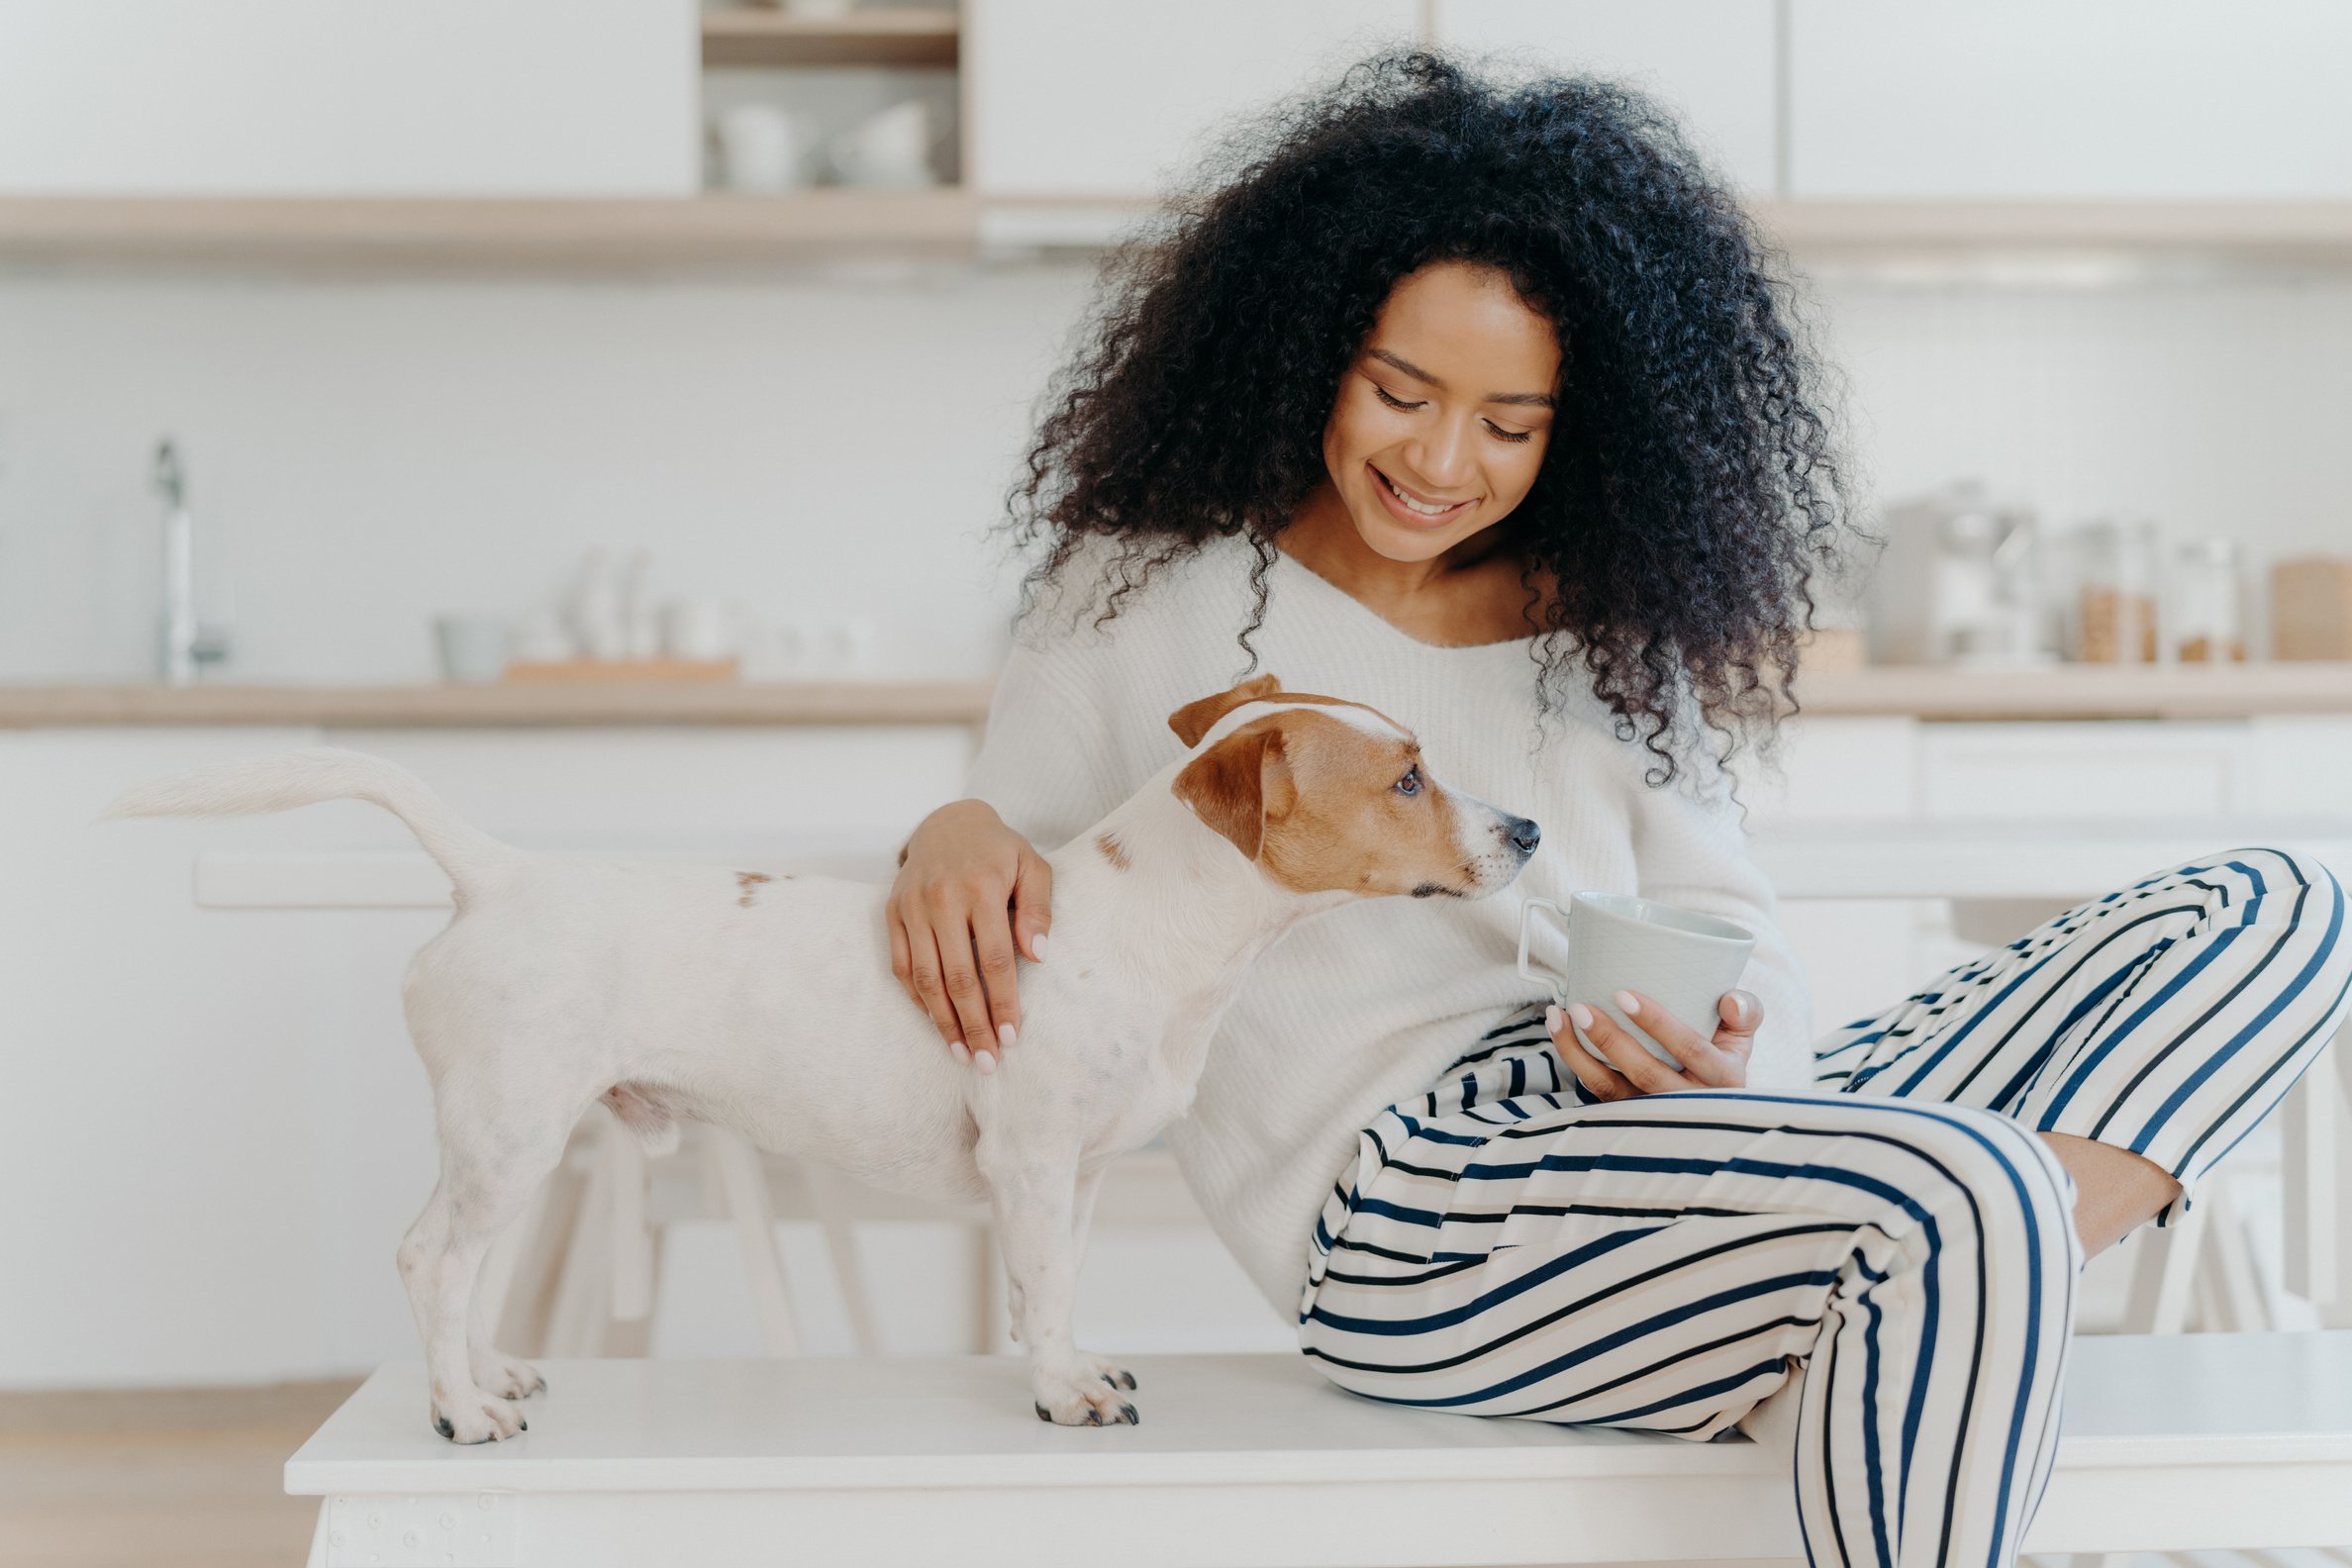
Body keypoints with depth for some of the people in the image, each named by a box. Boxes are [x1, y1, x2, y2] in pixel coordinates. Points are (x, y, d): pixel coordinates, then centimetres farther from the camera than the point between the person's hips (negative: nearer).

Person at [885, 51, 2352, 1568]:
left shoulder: (1612, 636, 19)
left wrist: (1718, 1044, -14)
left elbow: (1746, 955, 11)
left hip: (1664, 1142, 6)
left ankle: (1978, 1278, -28)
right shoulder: (1153, 590, 10)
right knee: (1963, 1204, -36)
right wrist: (955, 834, -14)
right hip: (1396, 1201, -6)